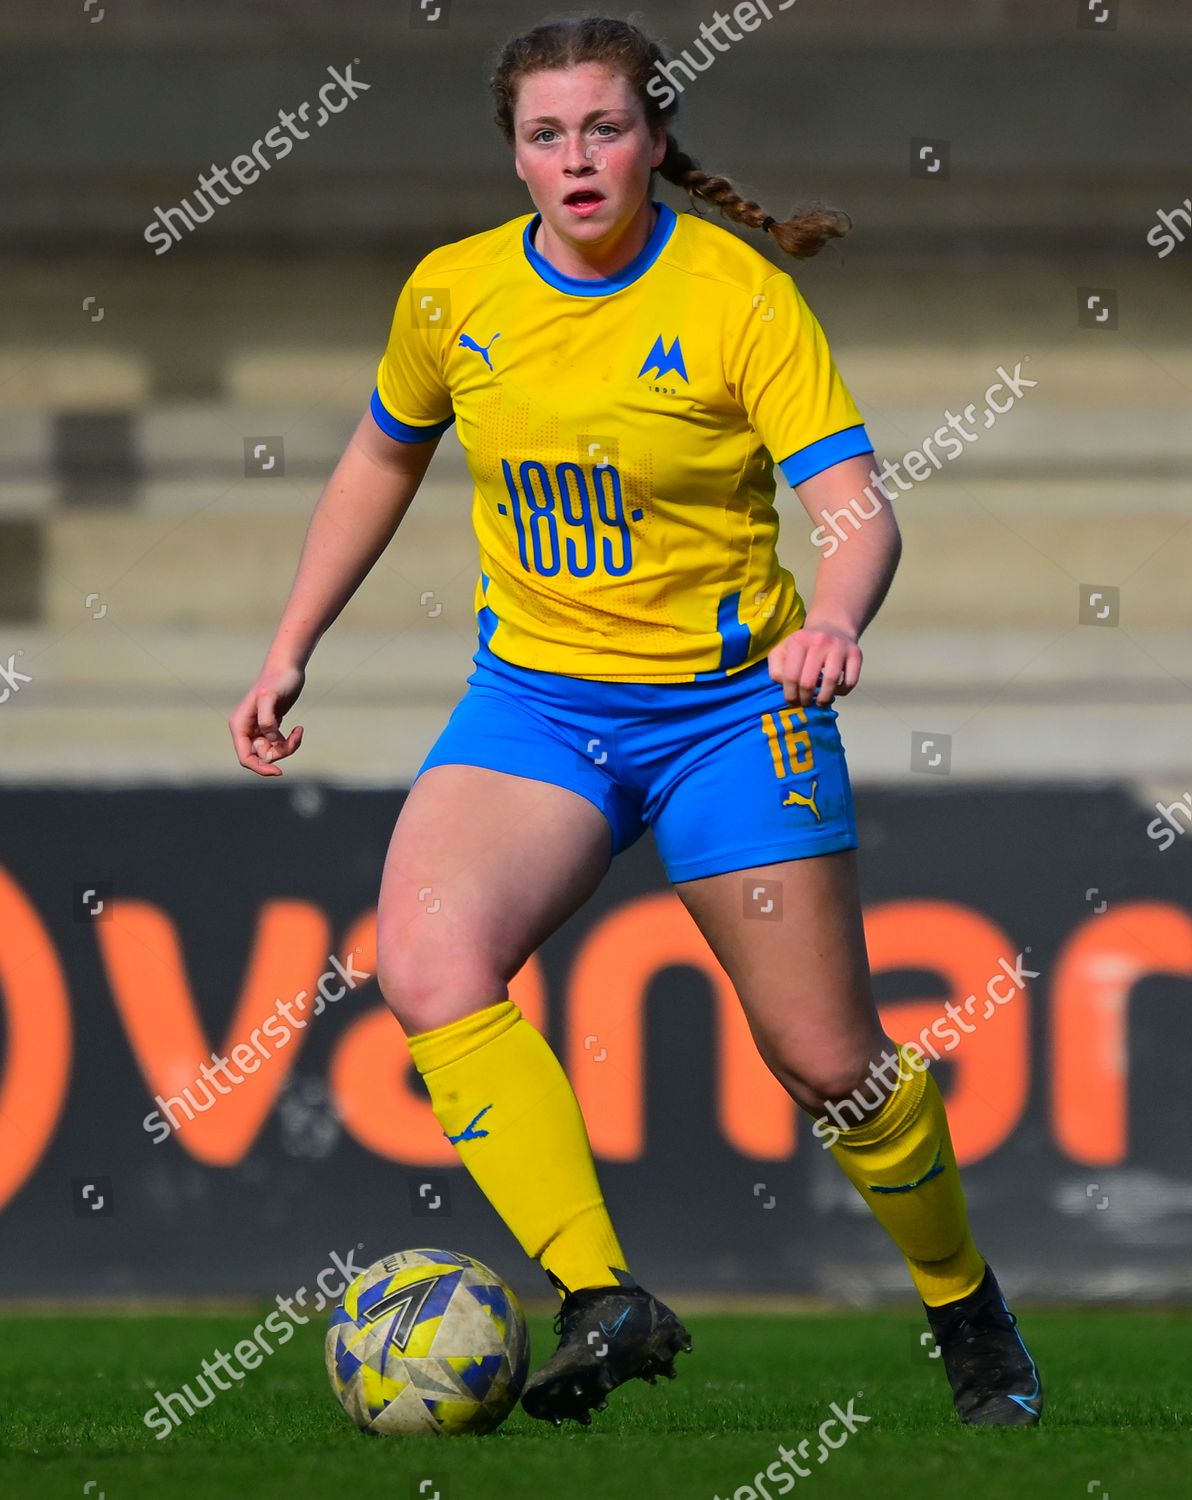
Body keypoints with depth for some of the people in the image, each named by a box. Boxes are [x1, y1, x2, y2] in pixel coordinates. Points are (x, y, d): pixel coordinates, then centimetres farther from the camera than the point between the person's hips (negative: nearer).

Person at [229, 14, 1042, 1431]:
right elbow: (380, 462, 18)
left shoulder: (741, 297, -12)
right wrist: (288, 653, 16)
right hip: (533, 692, 3)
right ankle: (603, 1304, -29)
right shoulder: (453, 294, 0)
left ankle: (968, 1310, 28)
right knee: (426, 966, -26)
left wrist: (831, 622, -41)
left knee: (827, 1061, 0)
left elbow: (857, 506, -20)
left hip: (727, 703, -3)